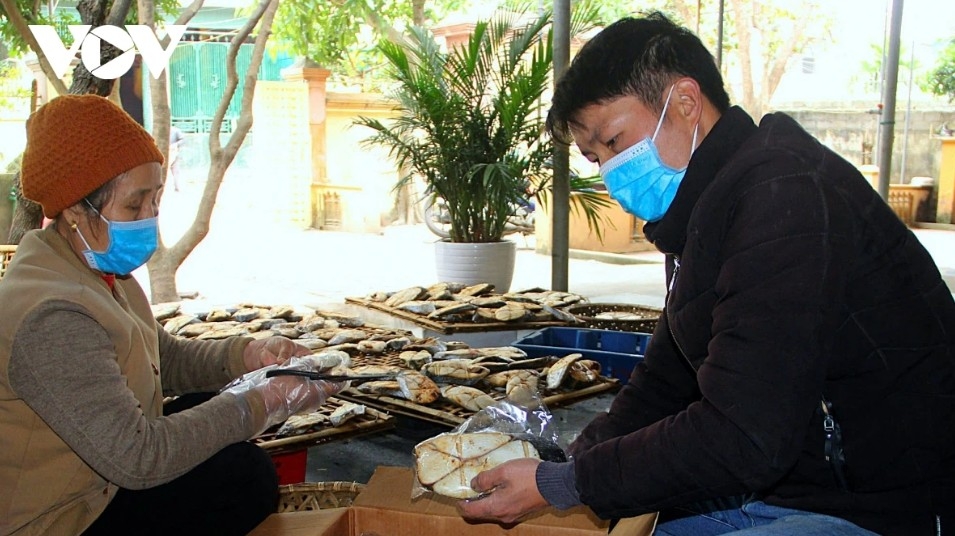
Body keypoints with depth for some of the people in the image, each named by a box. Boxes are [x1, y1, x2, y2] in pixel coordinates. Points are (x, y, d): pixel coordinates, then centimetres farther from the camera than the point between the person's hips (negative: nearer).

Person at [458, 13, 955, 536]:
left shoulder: (786, 197, -22)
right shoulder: (701, 216, 11)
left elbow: (741, 439, -27)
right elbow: (662, 385, 12)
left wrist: (559, 486, -20)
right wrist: (565, 462, -2)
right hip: (778, 488, 9)